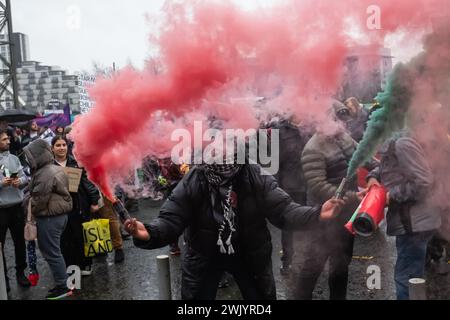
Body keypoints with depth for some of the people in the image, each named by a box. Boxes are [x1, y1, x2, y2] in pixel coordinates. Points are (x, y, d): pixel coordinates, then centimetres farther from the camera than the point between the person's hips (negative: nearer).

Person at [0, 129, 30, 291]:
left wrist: (20, 181, -13)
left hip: (17, 207, 4)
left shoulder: (13, 158, 6)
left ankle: (20, 272, 30)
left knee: (20, 241, 14)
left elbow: (24, 177, 8)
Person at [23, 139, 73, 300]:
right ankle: (63, 282, 25)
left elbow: (38, 200, -19)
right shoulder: (56, 169, 12)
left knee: (52, 253, 0)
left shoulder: (45, 174, -20)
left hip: (49, 218, -10)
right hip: (60, 215, 10)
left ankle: (62, 287, 8)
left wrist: (30, 214, -1)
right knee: (53, 251, 18)